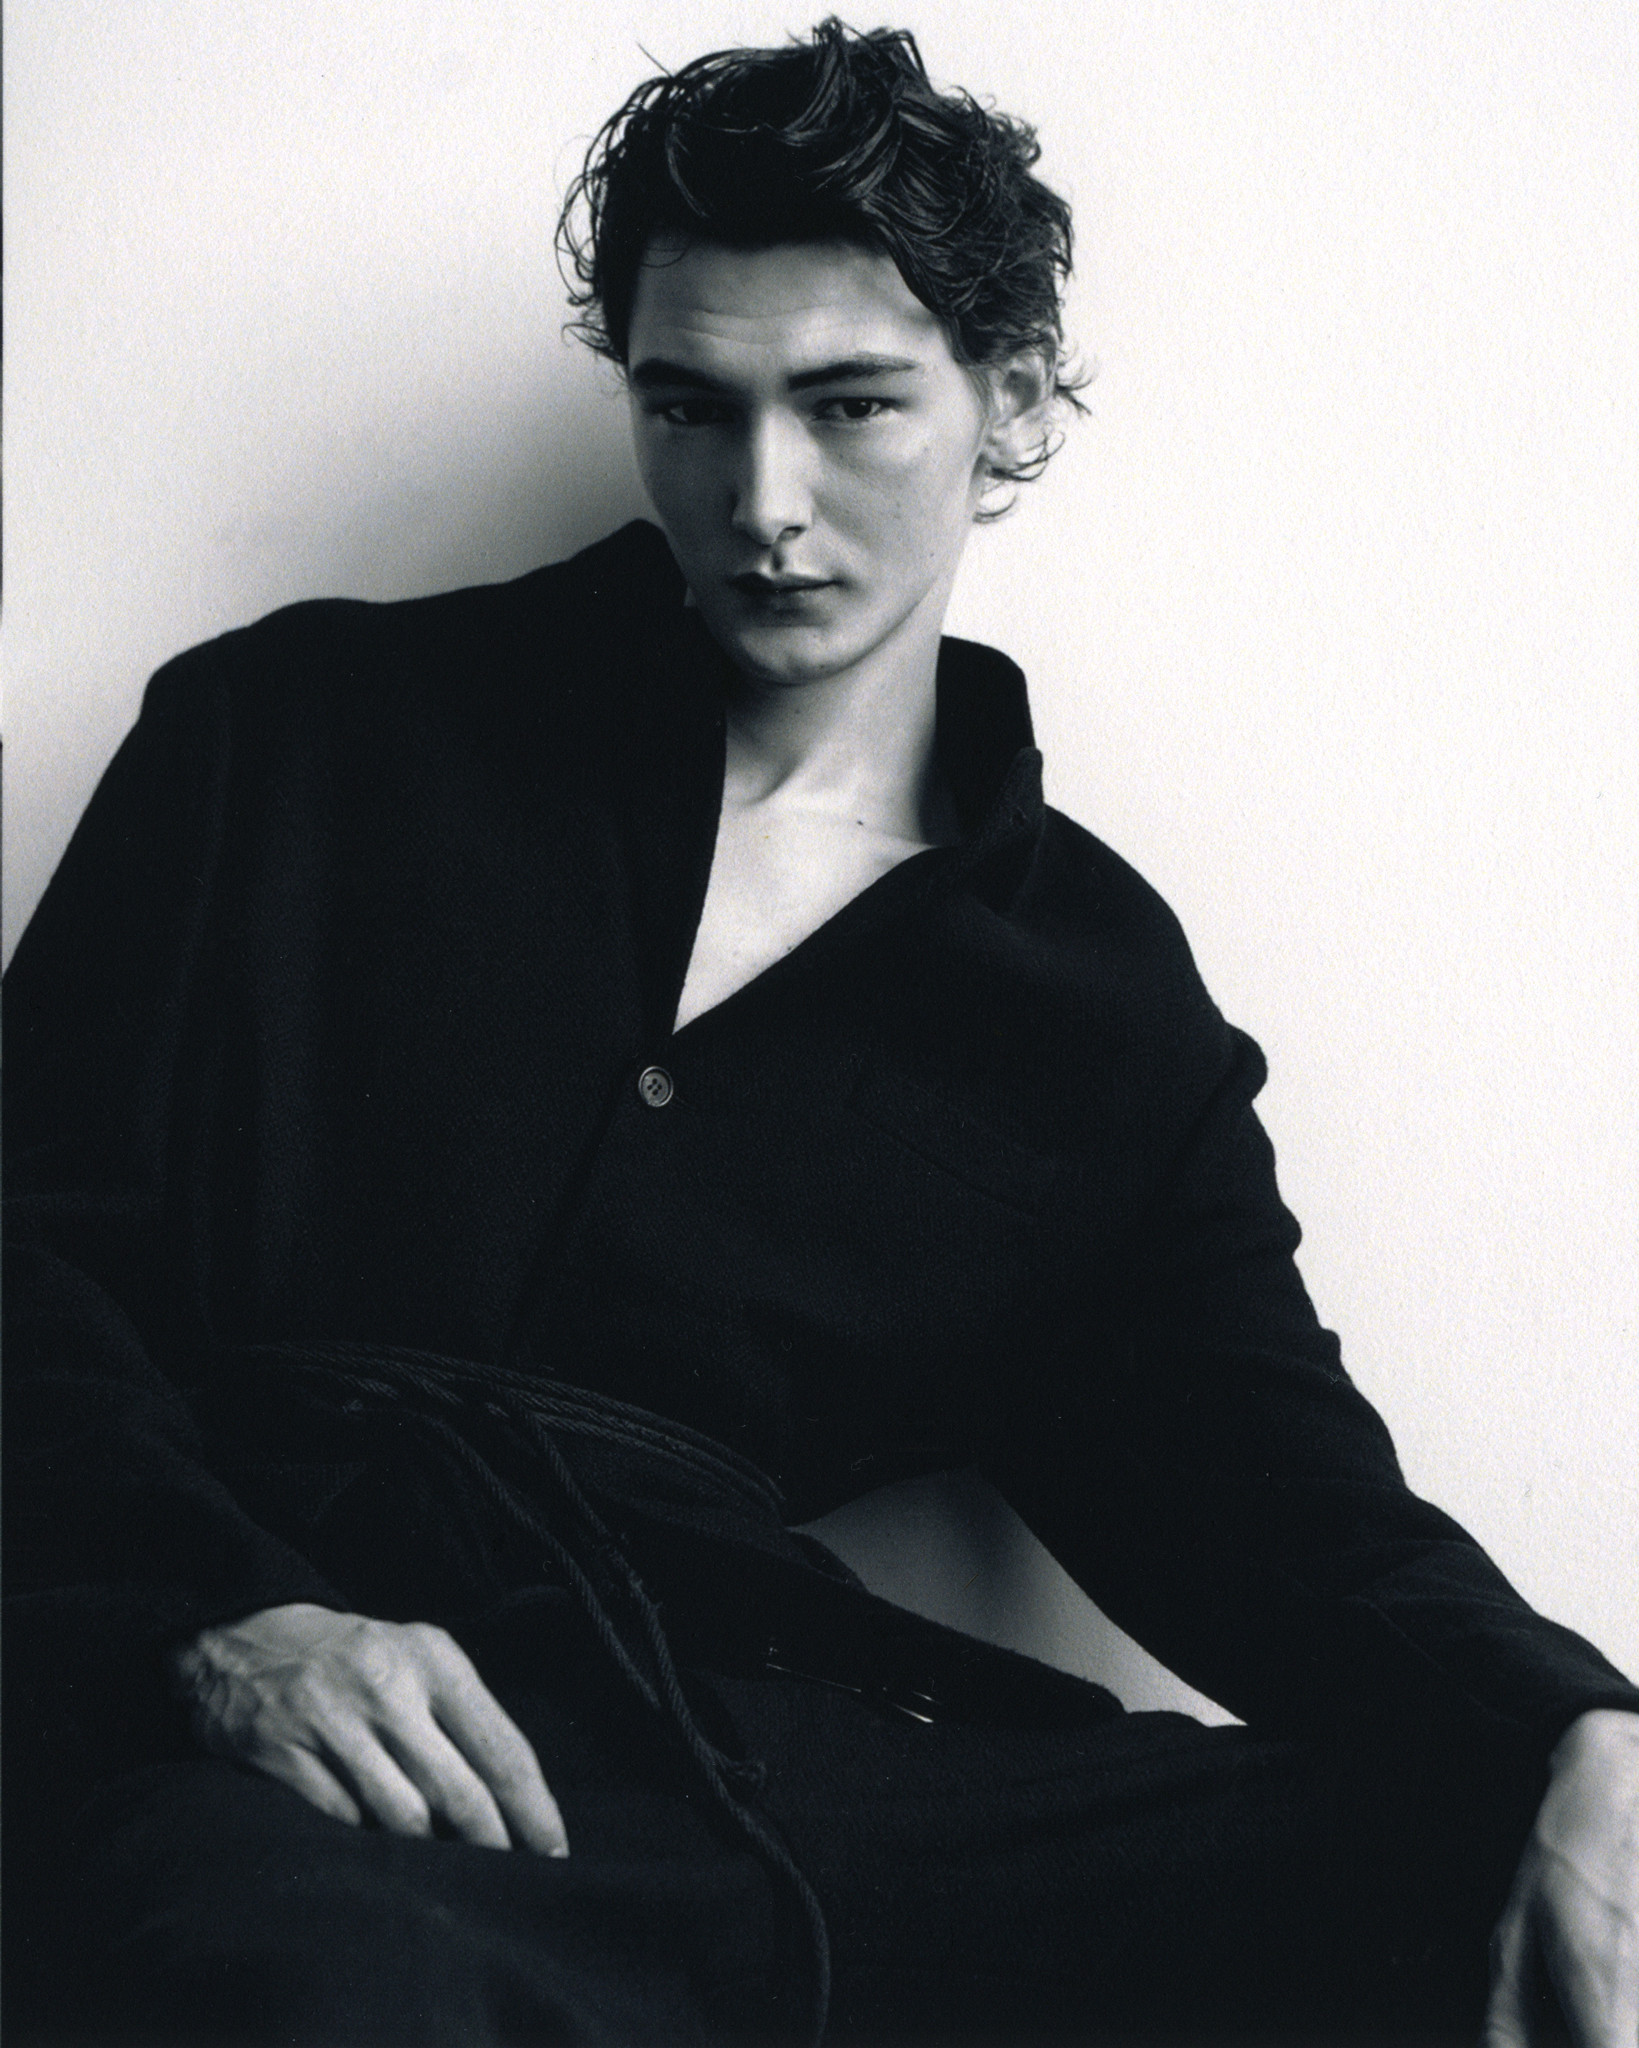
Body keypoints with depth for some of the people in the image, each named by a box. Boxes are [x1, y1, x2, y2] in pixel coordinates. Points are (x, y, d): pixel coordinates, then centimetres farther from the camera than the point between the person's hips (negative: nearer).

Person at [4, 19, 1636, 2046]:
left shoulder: (1096, 991, 16)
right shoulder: (312, 730, 12)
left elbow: (1266, 1496, 9)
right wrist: (215, 1612, -13)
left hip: (755, 1715, 3)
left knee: (1475, 1841, -18)